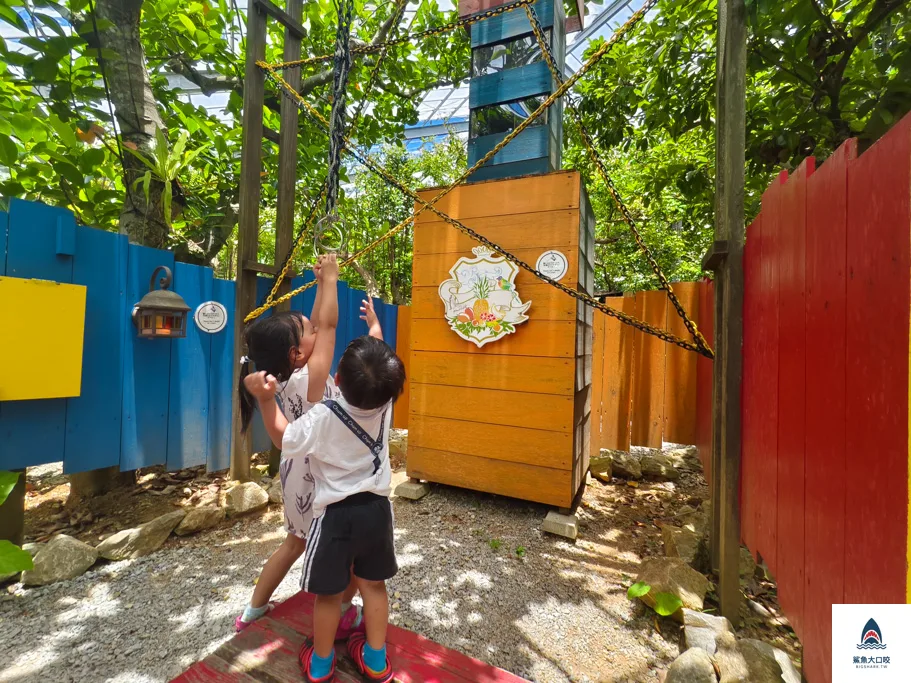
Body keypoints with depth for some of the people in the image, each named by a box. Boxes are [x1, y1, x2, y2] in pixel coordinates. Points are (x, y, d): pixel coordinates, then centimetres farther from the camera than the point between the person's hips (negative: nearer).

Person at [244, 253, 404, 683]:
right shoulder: (385, 404, -18)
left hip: (335, 513, -2)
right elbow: (361, 351, -2)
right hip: (376, 507, 3)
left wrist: (266, 400, -12)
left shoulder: (321, 418, -26)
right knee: (373, 585, 21)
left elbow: (284, 440, -6)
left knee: (328, 593, 20)